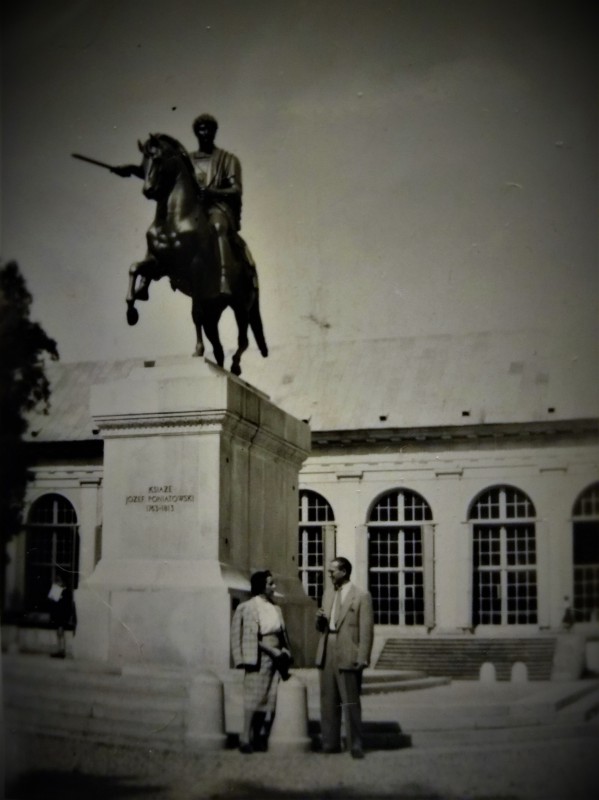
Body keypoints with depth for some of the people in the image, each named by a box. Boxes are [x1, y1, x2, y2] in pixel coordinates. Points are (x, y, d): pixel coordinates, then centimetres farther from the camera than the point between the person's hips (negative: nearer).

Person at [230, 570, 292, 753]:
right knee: (255, 696, -8)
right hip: (259, 658, -6)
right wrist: (272, 650, -14)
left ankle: (261, 737, 9)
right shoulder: (247, 608, -7)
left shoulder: (275, 608, 13)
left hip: (275, 658, 6)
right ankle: (245, 738, -3)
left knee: (270, 698, 4)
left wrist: (285, 652, 2)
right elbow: (253, 637, -10)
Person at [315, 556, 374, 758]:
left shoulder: (361, 596, -5)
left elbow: (366, 630, -8)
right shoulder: (328, 593, 16)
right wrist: (320, 620, -2)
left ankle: (355, 746, 4)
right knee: (328, 701, 9)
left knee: (351, 702, -4)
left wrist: (362, 659, -14)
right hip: (327, 653, 6)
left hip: (347, 656, -6)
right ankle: (330, 743, 17)